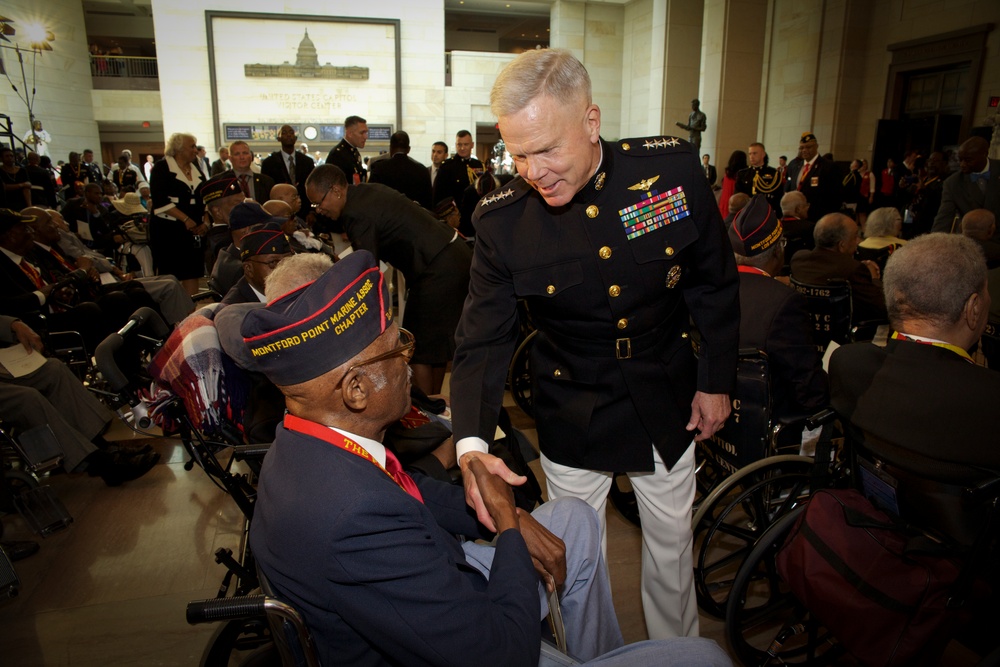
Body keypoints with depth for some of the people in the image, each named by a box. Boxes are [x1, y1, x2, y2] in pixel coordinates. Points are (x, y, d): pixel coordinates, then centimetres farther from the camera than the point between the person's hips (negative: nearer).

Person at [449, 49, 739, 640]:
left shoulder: (673, 168, -17)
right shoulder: (502, 220, -19)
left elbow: (715, 282, -4)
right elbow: (484, 341, -16)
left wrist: (717, 381, 1)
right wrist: (472, 443, -30)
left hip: (666, 406, 1)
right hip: (571, 415, -1)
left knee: (672, 545, 21)